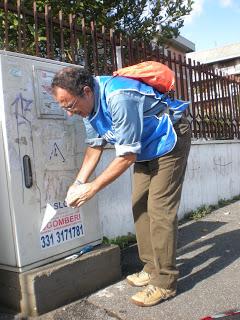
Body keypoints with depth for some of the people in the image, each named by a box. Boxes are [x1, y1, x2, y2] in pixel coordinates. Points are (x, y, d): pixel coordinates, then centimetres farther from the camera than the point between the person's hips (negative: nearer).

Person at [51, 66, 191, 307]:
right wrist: (79, 182, -2)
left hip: (170, 141, -9)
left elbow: (127, 156, -29)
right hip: (146, 149, 9)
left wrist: (93, 187, -22)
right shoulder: (89, 103, -5)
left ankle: (165, 282, -2)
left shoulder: (118, 98, -34)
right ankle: (152, 268, 18)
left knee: (159, 209, -12)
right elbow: (95, 146, 6)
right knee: (140, 205, 7)